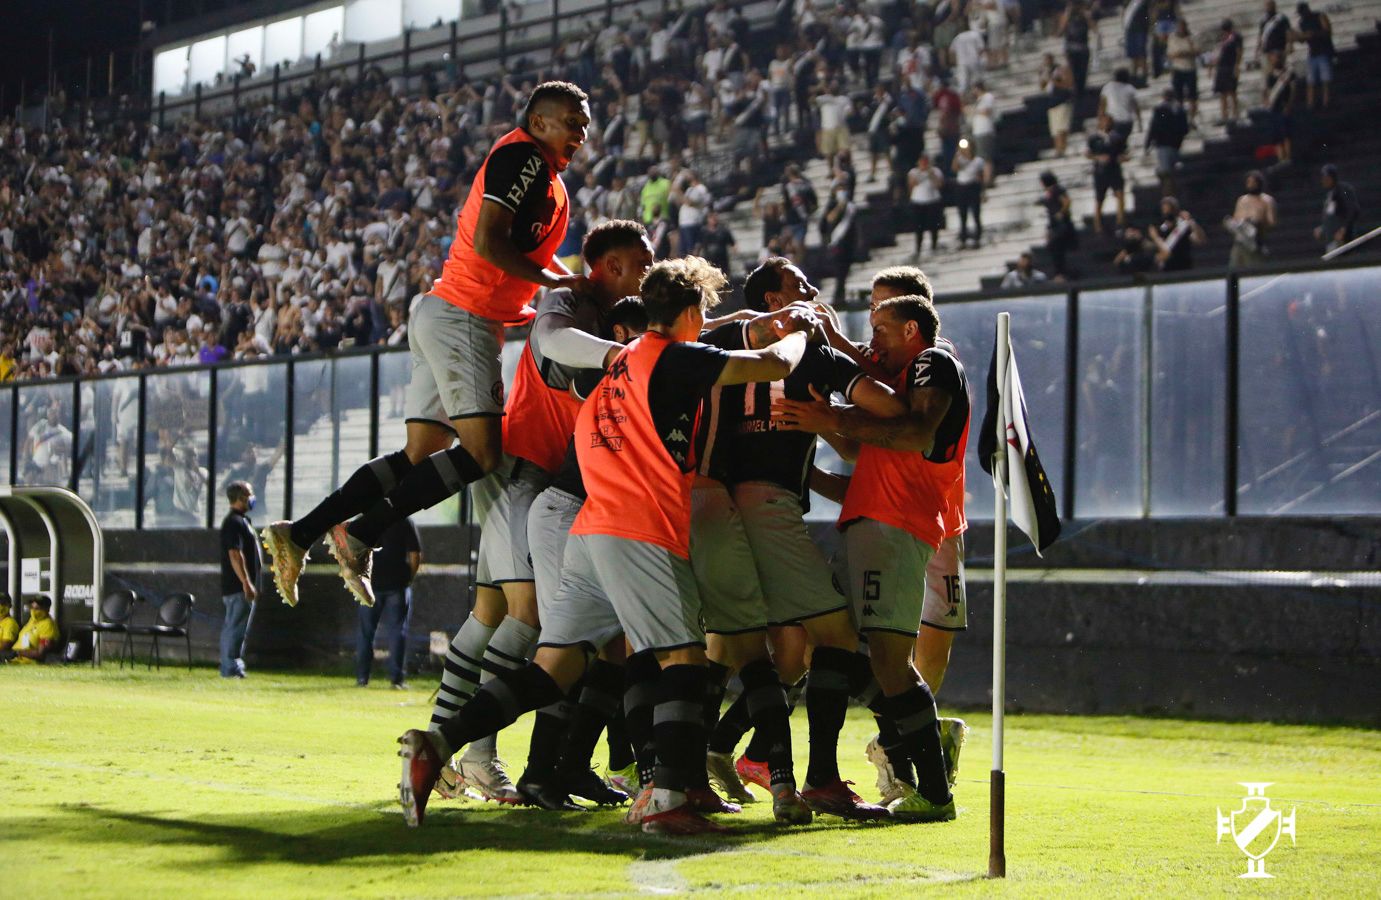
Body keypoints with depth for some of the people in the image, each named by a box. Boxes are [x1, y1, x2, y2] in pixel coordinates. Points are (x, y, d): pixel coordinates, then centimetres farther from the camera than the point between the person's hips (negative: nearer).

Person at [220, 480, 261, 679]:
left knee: (234, 628, 12)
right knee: (236, 627, -8)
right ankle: (231, 668, -7)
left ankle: (230, 668, 16)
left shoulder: (241, 520, 18)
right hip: (238, 587, -10)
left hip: (241, 587, 10)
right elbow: (235, 554, -22)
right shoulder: (234, 522, -15)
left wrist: (250, 584, 24)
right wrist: (246, 583, -24)